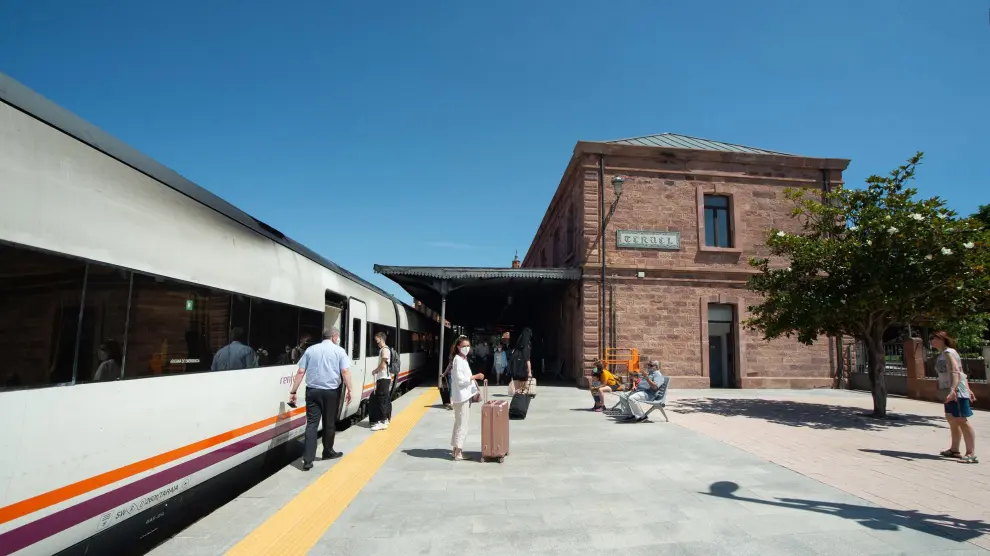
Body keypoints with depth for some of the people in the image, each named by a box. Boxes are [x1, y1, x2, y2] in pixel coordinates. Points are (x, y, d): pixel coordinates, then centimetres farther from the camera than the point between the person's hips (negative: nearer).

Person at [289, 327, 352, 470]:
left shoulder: (310, 350, 8)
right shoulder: (339, 351, -1)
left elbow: (300, 372, 4)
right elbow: (345, 371, -10)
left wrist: (293, 391, 6)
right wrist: (349, 390, -4)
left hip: (312, 391, 2)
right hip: (331, 392, -2)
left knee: (312, 424, 1)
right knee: (329, 423, 13)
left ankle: (308, 460, -6)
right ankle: (328, 452, 29)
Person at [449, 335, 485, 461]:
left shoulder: (463, 359, 15)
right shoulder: (458, 360, -15)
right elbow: (460, 379, -20)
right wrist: (475, 376, -17)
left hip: (465, 395, 10)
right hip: (461, 396, -10)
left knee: (459, 423, 15)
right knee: (462, 424, -6)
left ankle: (456, 449, 24)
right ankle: (458, 452, 0)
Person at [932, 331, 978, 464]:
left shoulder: (948, 352, -13)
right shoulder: (943, 354, 17)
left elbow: (956, 372, -25)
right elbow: (962, 372, 23)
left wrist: (953, 389, -35)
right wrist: (968, 389, 27)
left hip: (957, 391, -11)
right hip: (950, 391, 11)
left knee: (962, 420, -9)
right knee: (952, 419, 16)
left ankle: (971, 454, -6)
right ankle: (954, 450, 26)